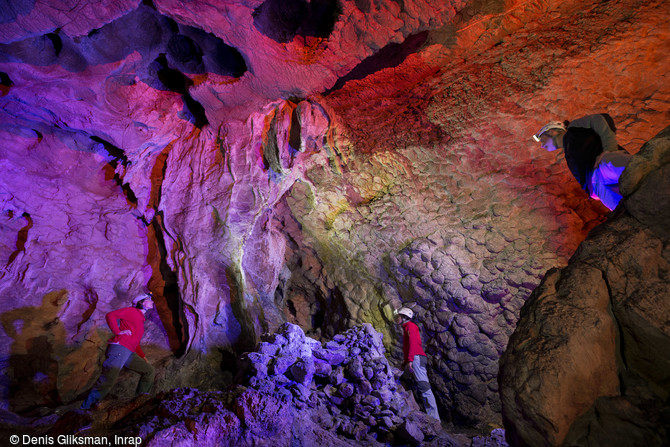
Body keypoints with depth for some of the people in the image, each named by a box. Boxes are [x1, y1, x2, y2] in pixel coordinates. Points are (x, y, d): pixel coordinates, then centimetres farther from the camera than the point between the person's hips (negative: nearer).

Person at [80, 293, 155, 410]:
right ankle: (87, 406, -17)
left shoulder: (140, 320, 29)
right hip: (119, 348, -9)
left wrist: (142, 356, 31)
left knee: (150, 371, 7)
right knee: (109, 378, -24)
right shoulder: (132, 311, 5)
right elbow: (110, 315, -7)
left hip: (129, 354, 9)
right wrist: (118, 331, -15)